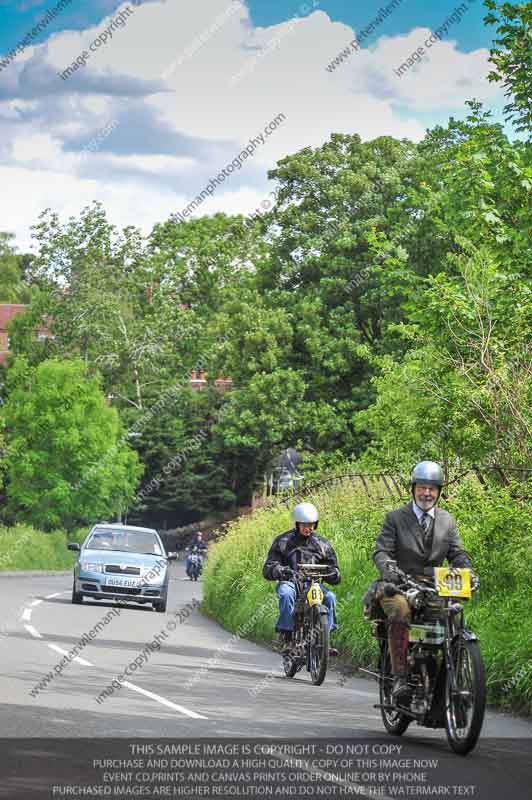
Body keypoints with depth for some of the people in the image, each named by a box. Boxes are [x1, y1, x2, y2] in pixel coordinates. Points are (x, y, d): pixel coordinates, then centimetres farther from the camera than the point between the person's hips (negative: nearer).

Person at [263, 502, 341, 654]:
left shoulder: (322, 544, 12)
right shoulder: (282, 541, 5)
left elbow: (332, 567, 12)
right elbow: (267, 569, -1)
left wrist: (334, 573, -15)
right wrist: (278, 570, -25)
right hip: (289, 582, -2)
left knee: (330, 597, -28)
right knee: (286, 594, -37)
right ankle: (286, 637, -32)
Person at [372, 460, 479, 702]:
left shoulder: (447, 520, 19)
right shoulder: (395, 518, 9)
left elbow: (457, 553, 12)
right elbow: (381, 551, -1)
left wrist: (468, 573, -10)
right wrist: (388, 568, -24)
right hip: (400, 583, -3)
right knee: (399, 608, -36)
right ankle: (400, 677, -36)